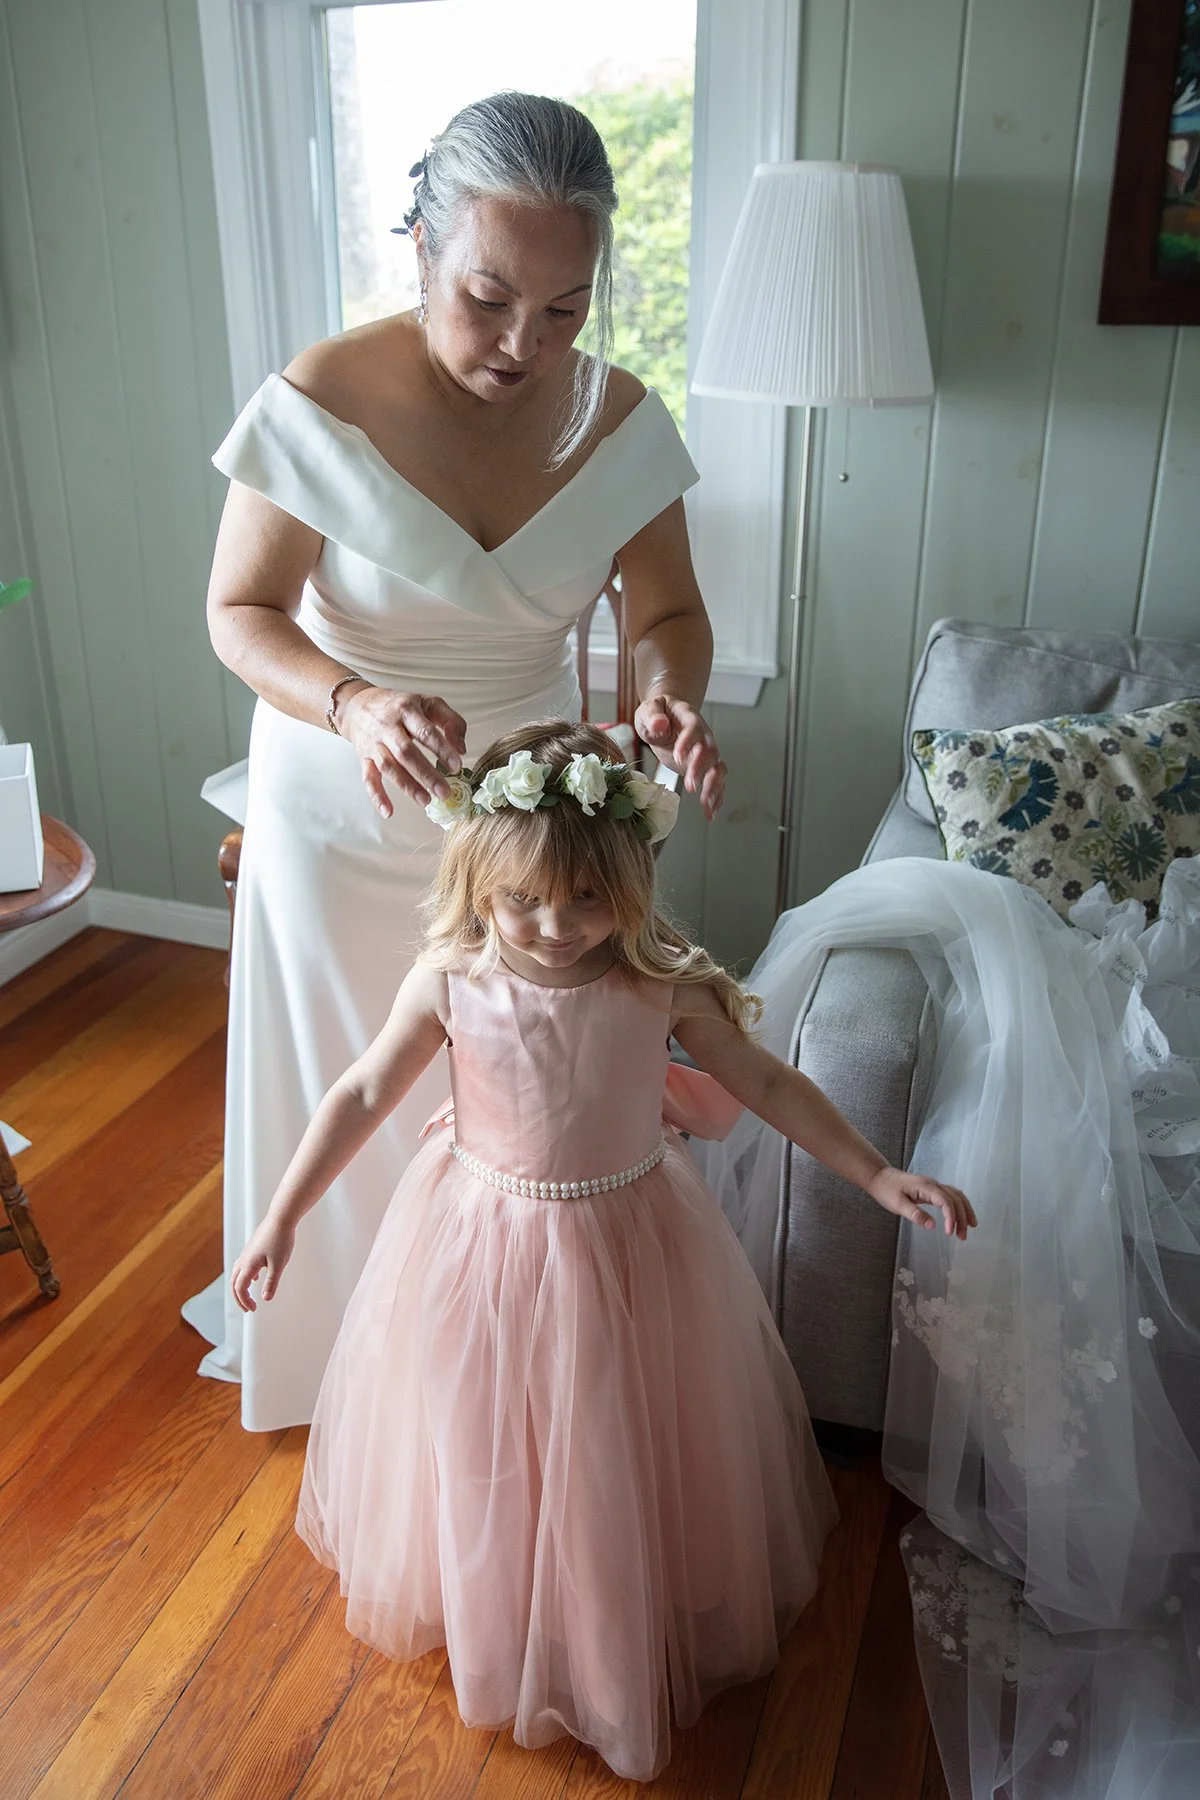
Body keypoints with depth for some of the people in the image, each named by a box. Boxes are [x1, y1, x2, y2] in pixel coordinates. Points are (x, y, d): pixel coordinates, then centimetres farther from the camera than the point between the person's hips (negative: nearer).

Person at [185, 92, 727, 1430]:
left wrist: (669, 696, -27)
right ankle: (341, 1342, 41)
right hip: (344, 809, -2)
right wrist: (352, 705, -34)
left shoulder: (620, 420, -11)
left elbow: (669, 610, -3)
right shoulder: (320, 405, -20)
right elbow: (241, 612, -13)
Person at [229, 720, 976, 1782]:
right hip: (482, 1246, 1)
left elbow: (766, 1083, -6)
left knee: (614, 1461, 17)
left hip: (628, 1248, 0)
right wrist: (283, 1218, -2)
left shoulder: (662, 984, -17)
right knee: (482, 1459, 18)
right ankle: (487, 1619, 49)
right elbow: (365, 1095, -4)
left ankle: (617, 1636, 46)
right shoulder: (449, 981, -16)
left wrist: (879, 1176, -9)